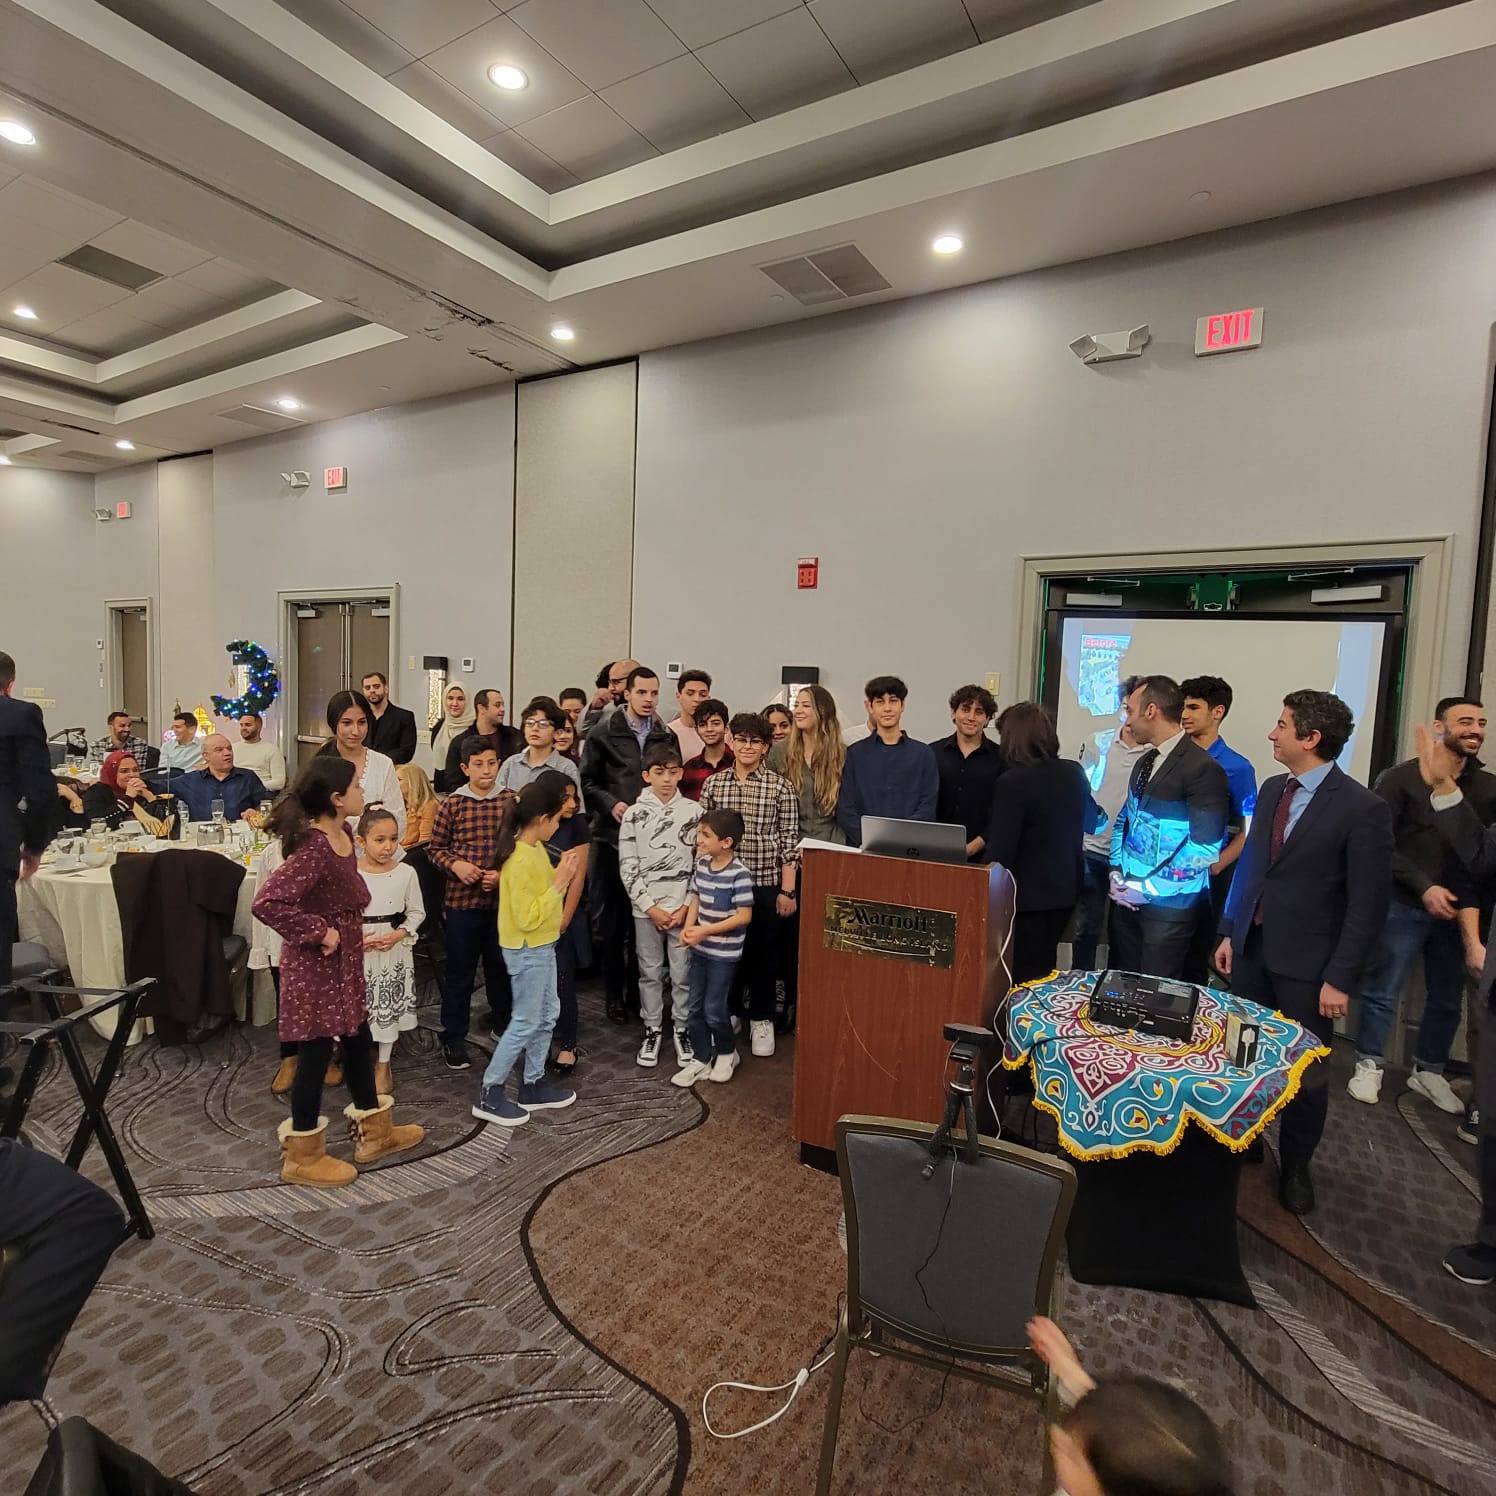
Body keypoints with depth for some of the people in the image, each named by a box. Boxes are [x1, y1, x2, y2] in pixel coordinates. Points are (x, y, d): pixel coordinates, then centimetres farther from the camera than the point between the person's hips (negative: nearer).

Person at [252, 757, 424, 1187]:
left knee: (359, 1042, 19)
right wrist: (320, 932, -26)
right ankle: (303, 1156, 26)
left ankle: (373, 1132, 36)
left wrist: (350, 932, 8)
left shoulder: (343, 834, 2)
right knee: (316, 1055, 6)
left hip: (344, 963, 10)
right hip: (316, 967, -9)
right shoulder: (313, 850, -26)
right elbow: (267, 903, -34)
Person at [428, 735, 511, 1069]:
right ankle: (453, 1038, 22)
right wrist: (455, 864, -15)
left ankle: (503, 1024, 36)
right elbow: (435, 848, 3)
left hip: (503, 899, 2)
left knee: (501, 966, 17)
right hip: (462, 899, -1)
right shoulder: (452, 804, -4)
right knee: (459, 970, 8)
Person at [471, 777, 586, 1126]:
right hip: (527, 950, -10)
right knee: (525, 1022, 2)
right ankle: (490, 1095, 15)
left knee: (547, 1015, 17)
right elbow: (528, 918, -26)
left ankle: (533, 1086, 30)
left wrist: (562, 872, -2)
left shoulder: (536, 848, 3)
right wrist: (560, 882, -25)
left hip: (543, 946, 10)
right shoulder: (520, 861, -26)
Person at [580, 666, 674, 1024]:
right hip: (613, 835, -2)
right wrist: (611, 804, -14)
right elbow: (587, 781, 0)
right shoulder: (604, 734, 0)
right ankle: (614, 992, 18)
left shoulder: (667, 737, 7)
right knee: (612, 916, 6)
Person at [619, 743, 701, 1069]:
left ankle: (682, 1030, 22)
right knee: (650, 972, 10)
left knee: (683, 973, 6)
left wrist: (686, 907, -6)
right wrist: (651, 907, -7)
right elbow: (627, 867, -1)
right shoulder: (633, 814, 0)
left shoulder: (693, 812, -1)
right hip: (646, 909, 1)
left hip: (684, 908, 0)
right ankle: (652, 1031, 24)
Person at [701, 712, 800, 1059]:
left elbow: (789, 841, -3)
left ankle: (761, 1020, 26)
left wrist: (787, 890, -6)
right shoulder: (713, 784, 2)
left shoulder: (780, 786, -3)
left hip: (767, 884, -1)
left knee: (763, 952, 9)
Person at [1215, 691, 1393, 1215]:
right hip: (1252, 950, 5)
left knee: (1305, 1073, 11)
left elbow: (1368, 904, -13)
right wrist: (1229, 932, 10)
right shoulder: (1272, 789, 5)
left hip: (1306, 964, -5)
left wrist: (1341, 978, -13)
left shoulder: (1362, 808, -15)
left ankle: (1295, 1167, 32)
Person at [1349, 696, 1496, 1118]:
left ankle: (1428, 1071, 32)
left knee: (1448, 999, 14)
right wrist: (1424, 886, -16)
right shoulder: (1402, 778, -8)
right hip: (1403, 907, -4)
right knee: (1382, 992, 4)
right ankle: (1369, 1065, 21)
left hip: (1457, 910, 4)